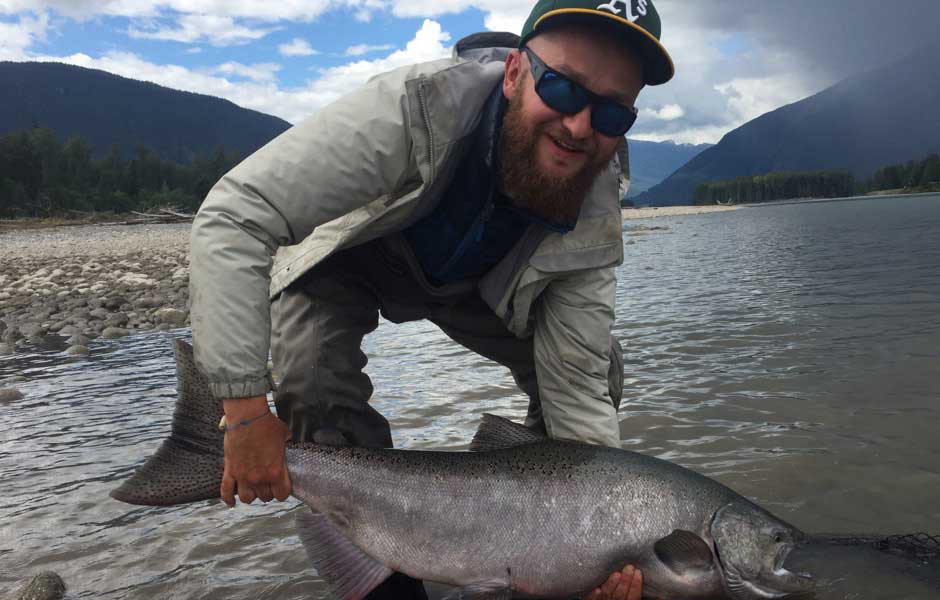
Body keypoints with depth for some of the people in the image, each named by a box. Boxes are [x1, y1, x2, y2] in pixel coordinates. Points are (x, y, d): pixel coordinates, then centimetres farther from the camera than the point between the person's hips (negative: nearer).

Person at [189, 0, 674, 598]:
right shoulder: (417, 105, -40)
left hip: (468, 281, 3)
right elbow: (233, 217, -40)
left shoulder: (595, 217, -26)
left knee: (599, 370, -9)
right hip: (342, 258, -2)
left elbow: (574, 389, -22)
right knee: (318, 392, -30)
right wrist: (247, 412, -42)